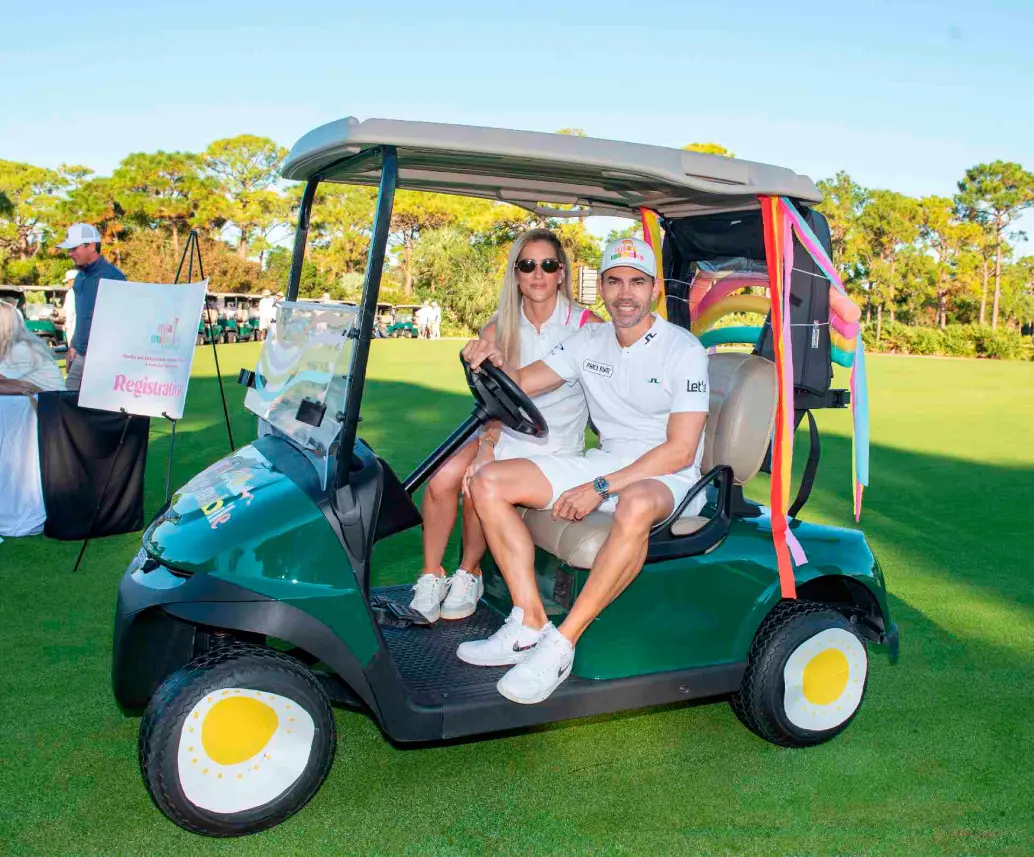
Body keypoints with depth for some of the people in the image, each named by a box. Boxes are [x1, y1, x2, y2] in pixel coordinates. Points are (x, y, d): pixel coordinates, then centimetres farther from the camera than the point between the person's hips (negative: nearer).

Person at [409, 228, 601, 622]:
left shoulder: (588, 326, -6)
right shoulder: (497, 331, 4)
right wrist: (487, 446, -16)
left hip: (556, 445, -3)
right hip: (506, 434, 4)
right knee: (442, 479, -24)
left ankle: (469, 573, -1)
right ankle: (431, 576, -6)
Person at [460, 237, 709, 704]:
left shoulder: (683, 350, -11)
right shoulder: (590, 341, 7)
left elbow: (680, 451, -17)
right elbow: (522, 382, 10)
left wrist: (602, 488, -24)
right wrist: (496, 360, -15)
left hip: (666, 475, -6)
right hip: (604, 461, 6)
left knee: (635, 506, -43)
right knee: (488, 482, -10)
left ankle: (561, 645, -31)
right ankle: (530, 623, -14)